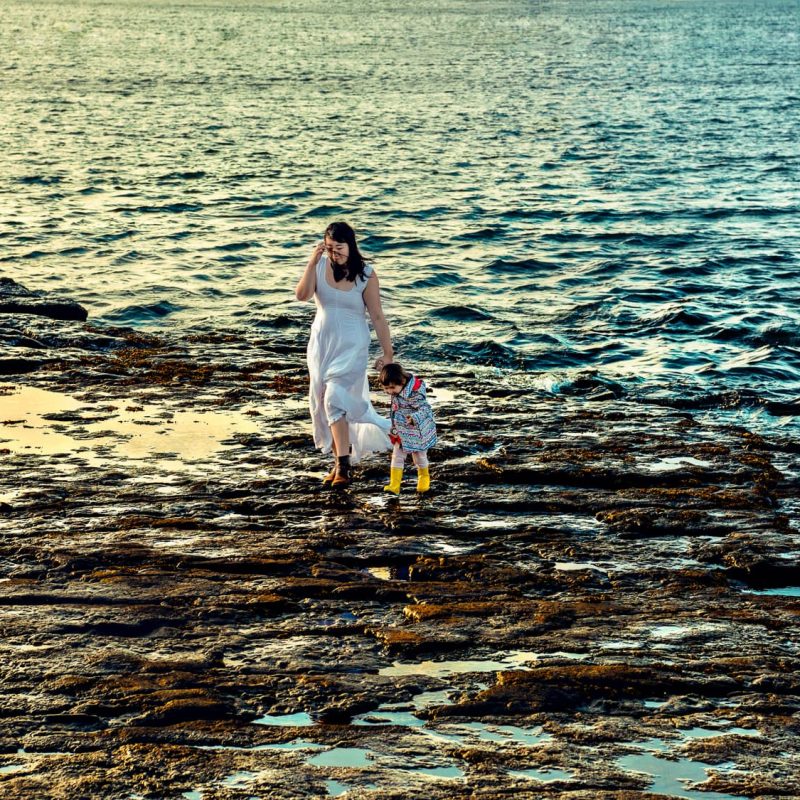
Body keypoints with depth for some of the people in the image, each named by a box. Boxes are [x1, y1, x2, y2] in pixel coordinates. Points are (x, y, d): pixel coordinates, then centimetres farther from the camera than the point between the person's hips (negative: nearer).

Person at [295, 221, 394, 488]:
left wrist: (388, 353, -6)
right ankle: (339, 460, 23)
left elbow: (377, 316, -7)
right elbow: (302, 295, -19)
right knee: (322, 404, 9)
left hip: (351, 346, -4)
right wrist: (313, 262, -26)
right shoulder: (320, 266, -4)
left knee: (335, 399, -19)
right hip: (321, 343, 5)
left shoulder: (366, 275, -11)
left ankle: (343, 466, -17)